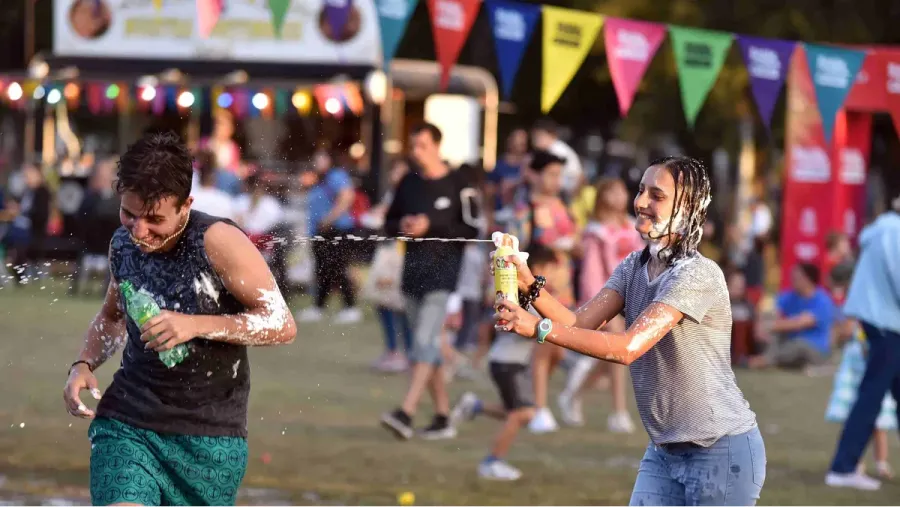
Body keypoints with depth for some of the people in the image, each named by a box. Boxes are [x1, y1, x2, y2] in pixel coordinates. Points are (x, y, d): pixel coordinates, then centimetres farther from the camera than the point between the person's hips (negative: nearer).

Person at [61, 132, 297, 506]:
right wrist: (83, 365, 4)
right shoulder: (122, 244, 3)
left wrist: (196, 325, -26)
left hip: (209, 436, -3)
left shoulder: (217, 242, -15)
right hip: (126, 423, 3)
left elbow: (282, 325, -16)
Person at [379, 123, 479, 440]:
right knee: (426, 344, 8)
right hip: (412, 269, 7)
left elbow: (471, 230, -8)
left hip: (442, 269, -7)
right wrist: (401, 226, -4)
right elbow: (389, 223, 19)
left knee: (425, 339, -17)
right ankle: (443, 416, 15)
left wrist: (431, 227, -15)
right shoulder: (408, 184, 13)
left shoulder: (457, 185, -4)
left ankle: (406, 412, -27)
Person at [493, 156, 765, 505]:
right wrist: (532, 287, -22)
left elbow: (628, 347, -29)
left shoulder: (697, 274, -21)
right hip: (664, 451, 7)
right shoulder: (634, 267, 6)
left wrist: (539, 329, -33)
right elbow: (579, 322, -5)